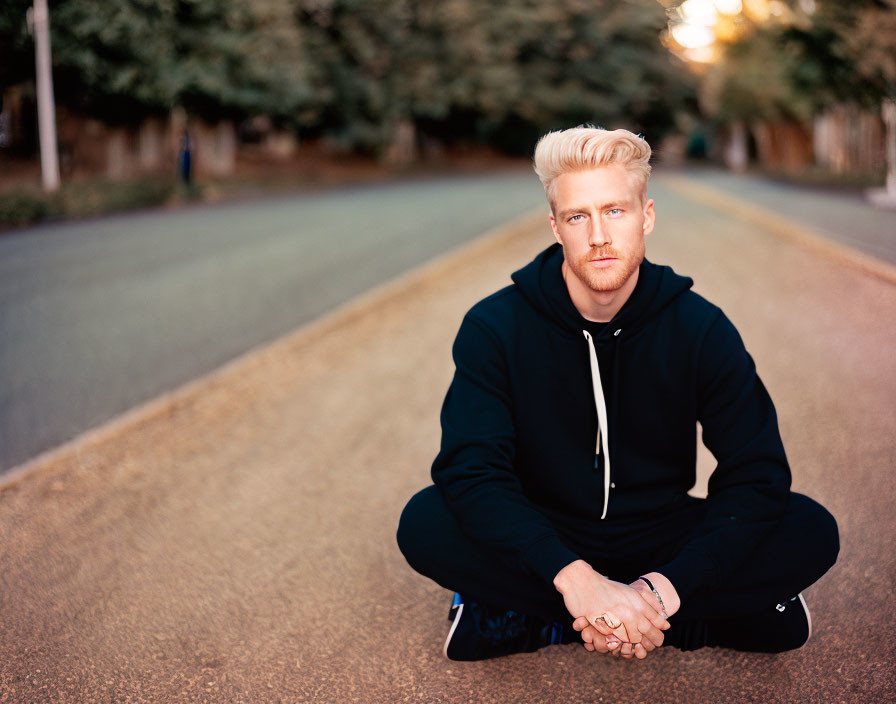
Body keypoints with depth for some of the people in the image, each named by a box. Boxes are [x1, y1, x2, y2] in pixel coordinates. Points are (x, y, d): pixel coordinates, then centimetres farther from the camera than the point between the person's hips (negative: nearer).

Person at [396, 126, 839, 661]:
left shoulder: (701, 330, -10)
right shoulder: (495, 328, -13)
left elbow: (756, 476, -14)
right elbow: (470, 472, -22)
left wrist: (663, 589, -29)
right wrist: (575, 578, -36)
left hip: (661, 544, 1)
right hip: (546, 544, -1)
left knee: (811, 531, -23)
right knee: (425, 524, -29)